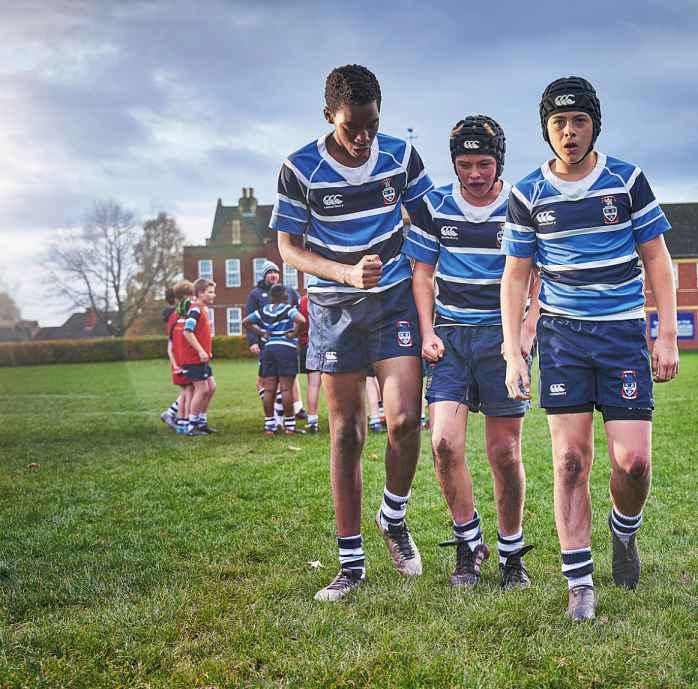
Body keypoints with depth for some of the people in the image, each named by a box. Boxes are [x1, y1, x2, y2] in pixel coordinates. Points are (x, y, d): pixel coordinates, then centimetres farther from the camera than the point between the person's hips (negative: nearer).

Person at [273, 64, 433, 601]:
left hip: (396, 299, 1)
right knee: (346, 434, 4)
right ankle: (351, 563, 13)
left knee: (404, 420, -16)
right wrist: (349, 273, -19)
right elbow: (289, 248, -4)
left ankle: (394, 518, 14)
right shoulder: (301, 169, -10)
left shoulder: (401, 155, -4)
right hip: (335, 309, 0)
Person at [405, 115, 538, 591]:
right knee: (445, 442, -11)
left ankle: (512, 552, 19)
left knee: (505, 452, 1)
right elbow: (422, 273, 10)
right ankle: (468, 543, 9)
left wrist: (527, 332, -11)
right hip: (451, 335, 2)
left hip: (504, 335, -1)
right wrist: (428, 333, 0)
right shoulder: (434, 207, 4)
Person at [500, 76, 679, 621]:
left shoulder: (628, 180, 0)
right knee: (570, 457, -3)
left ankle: (624, 531, 27)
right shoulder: (527, 195, 2)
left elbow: (657, 260, 4)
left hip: (624, 332, 0)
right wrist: (512, 353, -1)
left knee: (633, 459, -7)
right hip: (562, 333, 1)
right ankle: (580, 585, 6)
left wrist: (668, 336, -2)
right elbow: (515, 276, 6)